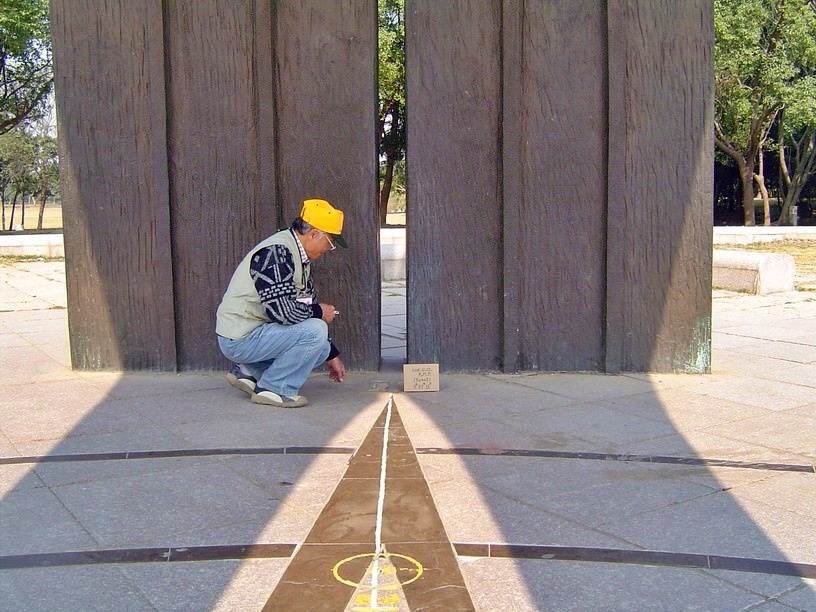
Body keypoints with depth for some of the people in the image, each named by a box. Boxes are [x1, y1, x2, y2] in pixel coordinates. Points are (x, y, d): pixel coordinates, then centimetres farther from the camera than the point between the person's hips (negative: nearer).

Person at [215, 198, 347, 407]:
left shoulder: (300, 258, 11)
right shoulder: (276, 252, -21)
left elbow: (309, 305, 18)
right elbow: (280, 310, -29)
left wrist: (332, 355, 18)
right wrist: (319, 312, -11)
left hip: (259, 332, 10)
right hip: (239, 339, -10)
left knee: (321, 349, 10)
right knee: (314, 331, -23)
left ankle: (248, 371, 12)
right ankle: (274, 389, -7)